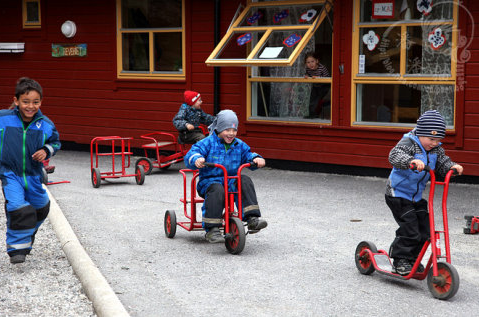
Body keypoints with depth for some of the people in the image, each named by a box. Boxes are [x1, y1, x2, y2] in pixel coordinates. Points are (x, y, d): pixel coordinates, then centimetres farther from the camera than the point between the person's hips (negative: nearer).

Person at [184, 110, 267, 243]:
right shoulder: (208, 143, -3)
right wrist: (196, 159, -36)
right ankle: (212, 230, -37)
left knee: (245, 181, -26)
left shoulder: (239, 145, 12)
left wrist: (256, 158, -3)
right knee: (217, 190, -38)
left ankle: (252, 219, -29)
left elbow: (248, 155, 21)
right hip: (210, 181, -4)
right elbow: (190, 155, -11)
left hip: (231, 181, 4)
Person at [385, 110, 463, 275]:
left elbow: (442, 162, 3)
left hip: (417, 196, 8)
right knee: (410, 229, -14)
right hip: (398, 194, -8)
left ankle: (411, 258, 25)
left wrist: (452, 167, -20)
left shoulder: (435, 149, 2)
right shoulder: (408, 143, -21)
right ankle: (400, 261, 0)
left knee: (424, 230, 7)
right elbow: (395, 155, -38)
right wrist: (411, 161, -57)